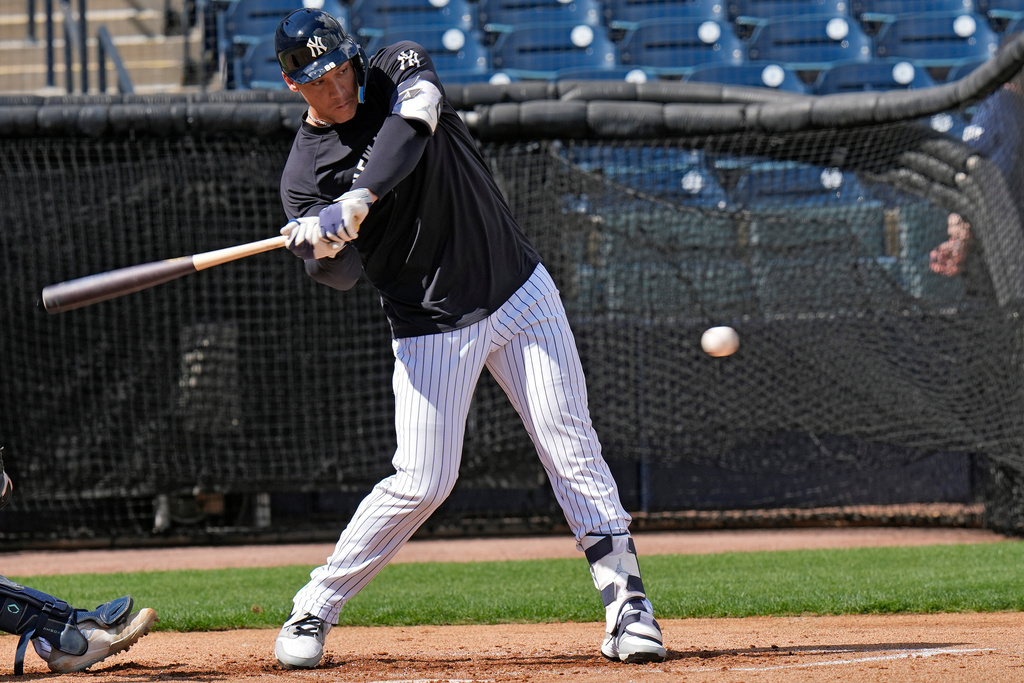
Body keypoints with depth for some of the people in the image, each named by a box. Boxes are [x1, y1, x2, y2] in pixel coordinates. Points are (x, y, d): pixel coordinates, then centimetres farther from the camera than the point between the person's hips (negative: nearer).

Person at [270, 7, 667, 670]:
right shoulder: (304, 173, -5)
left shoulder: (401, 70, -3)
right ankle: (313, 610, 6)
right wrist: (322, 250, -36)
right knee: (421, 482, -8)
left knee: (572, 448, -6)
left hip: (519, 291, 1)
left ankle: (627, 604, -4)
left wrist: (356, 203, -39)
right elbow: (345, 274, -12)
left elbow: (412, 128, -25)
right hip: (431, 328, -1)